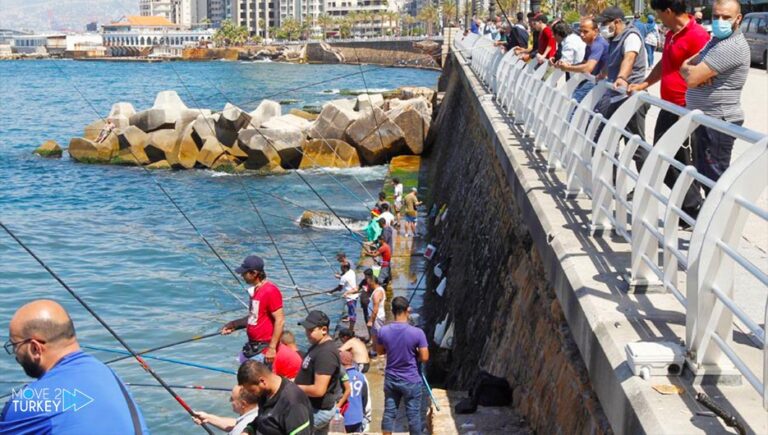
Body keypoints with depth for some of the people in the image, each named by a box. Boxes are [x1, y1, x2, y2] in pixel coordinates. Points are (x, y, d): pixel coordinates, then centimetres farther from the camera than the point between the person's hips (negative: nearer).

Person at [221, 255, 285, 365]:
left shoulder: (270, 291, -18)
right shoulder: (254, 290, 12)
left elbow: (280, 321, -20)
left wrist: (272, 348, -22)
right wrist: (234, 325, 14)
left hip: (263, 350, -10)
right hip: (251, 347, 10)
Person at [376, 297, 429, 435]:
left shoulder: (384, 331, -10)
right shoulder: (417, 333, -20)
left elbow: (380, 351, 6)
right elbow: (425, 357, -15)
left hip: (390, 379, 3)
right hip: (411, 381, -3)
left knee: (389, 412, 16)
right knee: (413, 415, 9)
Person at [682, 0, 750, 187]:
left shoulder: (732, 46, -22)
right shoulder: (716, 40, 13)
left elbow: (691, 78, -26)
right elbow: (685, 66, 10)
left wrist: (689, 69, -2)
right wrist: (697, 71, -13)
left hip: (718, 122, -10)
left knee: (714, 176, -4)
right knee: (702, 172, 18)